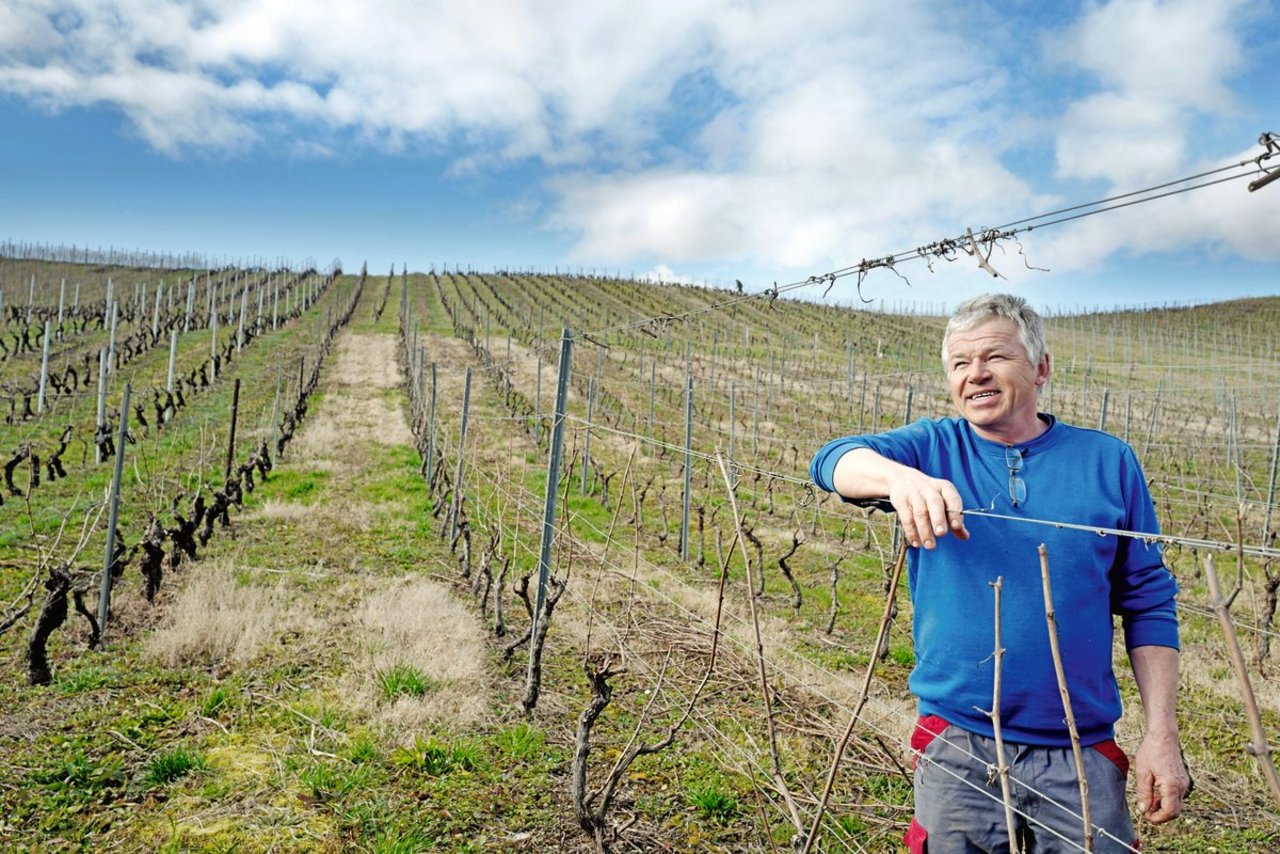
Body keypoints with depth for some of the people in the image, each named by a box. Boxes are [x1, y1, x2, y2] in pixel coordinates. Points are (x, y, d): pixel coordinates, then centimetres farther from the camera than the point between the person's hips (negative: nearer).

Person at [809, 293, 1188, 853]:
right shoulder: (933, 448, 0)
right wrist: (900, 476, -41)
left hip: (1082, 757, 1)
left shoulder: (1107, 460, 2)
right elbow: (834, 460, -19)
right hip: (957, 749, 0)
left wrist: (1161, 734, -2)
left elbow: (1148, 603, 5)